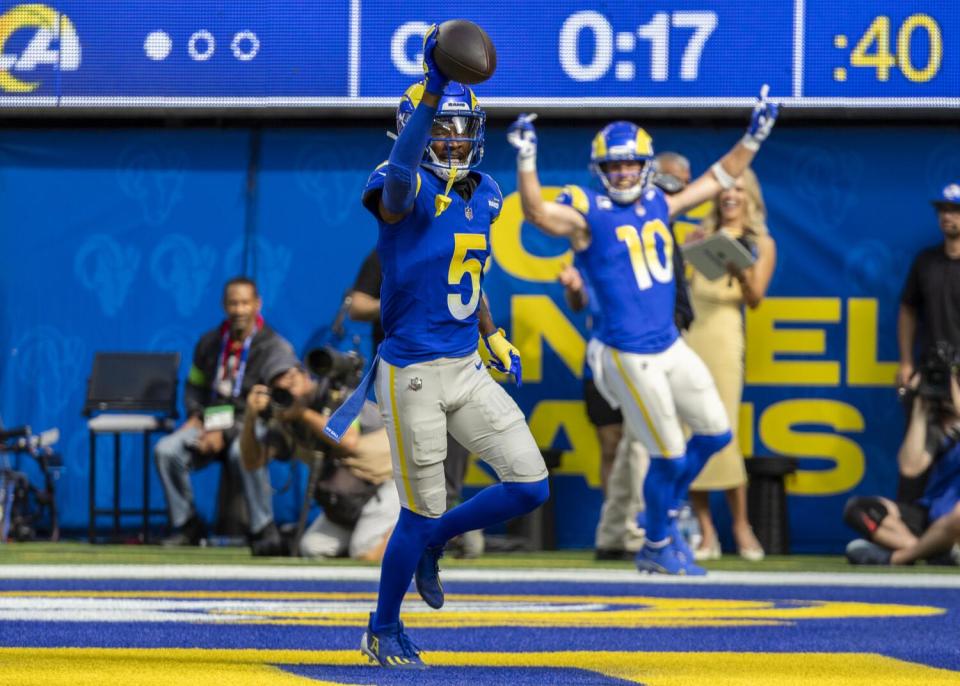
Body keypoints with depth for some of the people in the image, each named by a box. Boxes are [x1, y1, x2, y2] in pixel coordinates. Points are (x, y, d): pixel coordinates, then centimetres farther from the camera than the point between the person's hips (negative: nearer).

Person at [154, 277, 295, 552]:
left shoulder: (275, 348, -6)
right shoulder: (210, 342, 12)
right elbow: (194, 385, 26)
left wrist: (227, 433, -19)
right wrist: (195, 415, 3)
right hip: (211, 424, 5)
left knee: (244, 453, -41)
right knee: (166, 450, -21)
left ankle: (264, 529, -25)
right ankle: (187, 525, -8)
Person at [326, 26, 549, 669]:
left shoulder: (483, 194, 9)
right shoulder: (406, 190, -14)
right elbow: (399, 170, -40)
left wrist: (494, 337, 15)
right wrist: (434, 87, -53)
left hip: (467, 369, 7)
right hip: (412, 375, -7)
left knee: (530, 485, 0)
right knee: (423, 512, 0)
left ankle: (432, 542, 24)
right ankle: (383, 629, 22)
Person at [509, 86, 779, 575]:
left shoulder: (660, 204, 9)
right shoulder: (587, 213, -10)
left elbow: (718, 179, 19)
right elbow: (537, 213, -28)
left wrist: (753, 139, 15)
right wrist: (526, 160, -39)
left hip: (672, 346, 7)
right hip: (629, 355, -7)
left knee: (715, 433, 12)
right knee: (669, 454, -1)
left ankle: (663, 513, 31)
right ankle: (657, 545, 20)